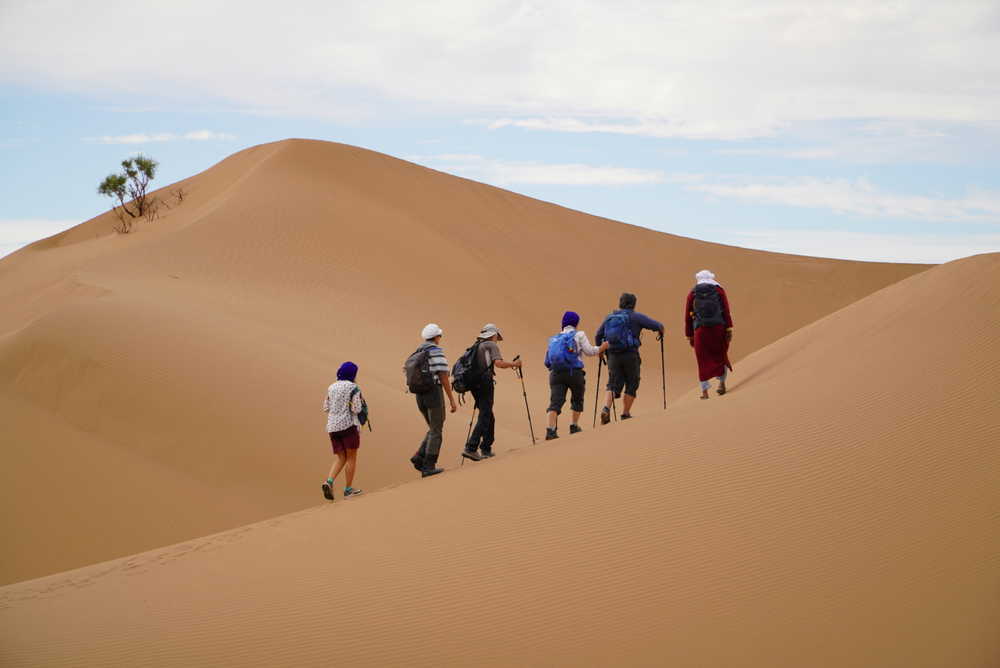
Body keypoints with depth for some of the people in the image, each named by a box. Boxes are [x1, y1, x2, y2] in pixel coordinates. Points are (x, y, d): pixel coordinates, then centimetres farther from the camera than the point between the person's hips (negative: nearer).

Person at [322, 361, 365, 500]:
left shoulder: (331, 388, 11)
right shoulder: (353, 388, -6)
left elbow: (326, 407, 12)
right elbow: (356, 409, -12)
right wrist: (361, 402, 8)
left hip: (332, 426, 6)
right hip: (349, 425, -6)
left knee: (341, 458, 12)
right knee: (352, 457, 6)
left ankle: (329, 481, -12)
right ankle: (348, 489, 6)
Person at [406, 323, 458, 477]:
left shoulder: (416, 354, 14)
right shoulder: (437, 352, -11)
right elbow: (444, 378, -15)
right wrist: (452, 401, -12)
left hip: (420, 397, 7)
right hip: (434, 394, -7)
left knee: (434, 429, 18)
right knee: (436, 432, 1)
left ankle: (419, 458, 1)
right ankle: (429, 467, -2)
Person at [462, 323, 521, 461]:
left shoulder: (476, 346, 21)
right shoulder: (492, 345, 0)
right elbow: (498, 363, -15)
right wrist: (514, 364, -2)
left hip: (473, 383, 8)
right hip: (485, 383, -8)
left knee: (488, 417, 16)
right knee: (484, 417, -9)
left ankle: (486, 449, 16)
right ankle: (471, 448, -20)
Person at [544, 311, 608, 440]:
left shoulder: (554, 339, 21)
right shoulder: (579, 334, 8)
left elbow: (547, 362, 17)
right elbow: (589, 351, 0)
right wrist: (602, 348, 13)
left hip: (556, 374, 3)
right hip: (574, 372, -3)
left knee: (555, 402, -7)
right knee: (577, 399, 21)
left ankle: (550, 430, -23)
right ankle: (574, 426, 23)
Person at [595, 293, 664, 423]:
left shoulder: (609, 317, 13)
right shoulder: (636, 317, 0)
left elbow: (598, 336, 14)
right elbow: (657, 326, -2)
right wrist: (661, 331, 21)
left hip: (613, 356, 4)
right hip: (630, 355, -4)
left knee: (613, 385, 7)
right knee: (632, 384, 10)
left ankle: (606, 408, -16)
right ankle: (625, 414, 10)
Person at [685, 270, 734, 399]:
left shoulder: (692, 293, 12)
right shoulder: (718, 290, 10)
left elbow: (688, 316, 9)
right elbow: (726, 310, -2)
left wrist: (689, 335, 12)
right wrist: (729, 329, -4)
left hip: (700, 330, 0)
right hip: (718, 327, 0)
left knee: (703, 360, 4)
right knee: (720, 355, 18)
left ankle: (705, 391, -1)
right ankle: (722, 383, 20)